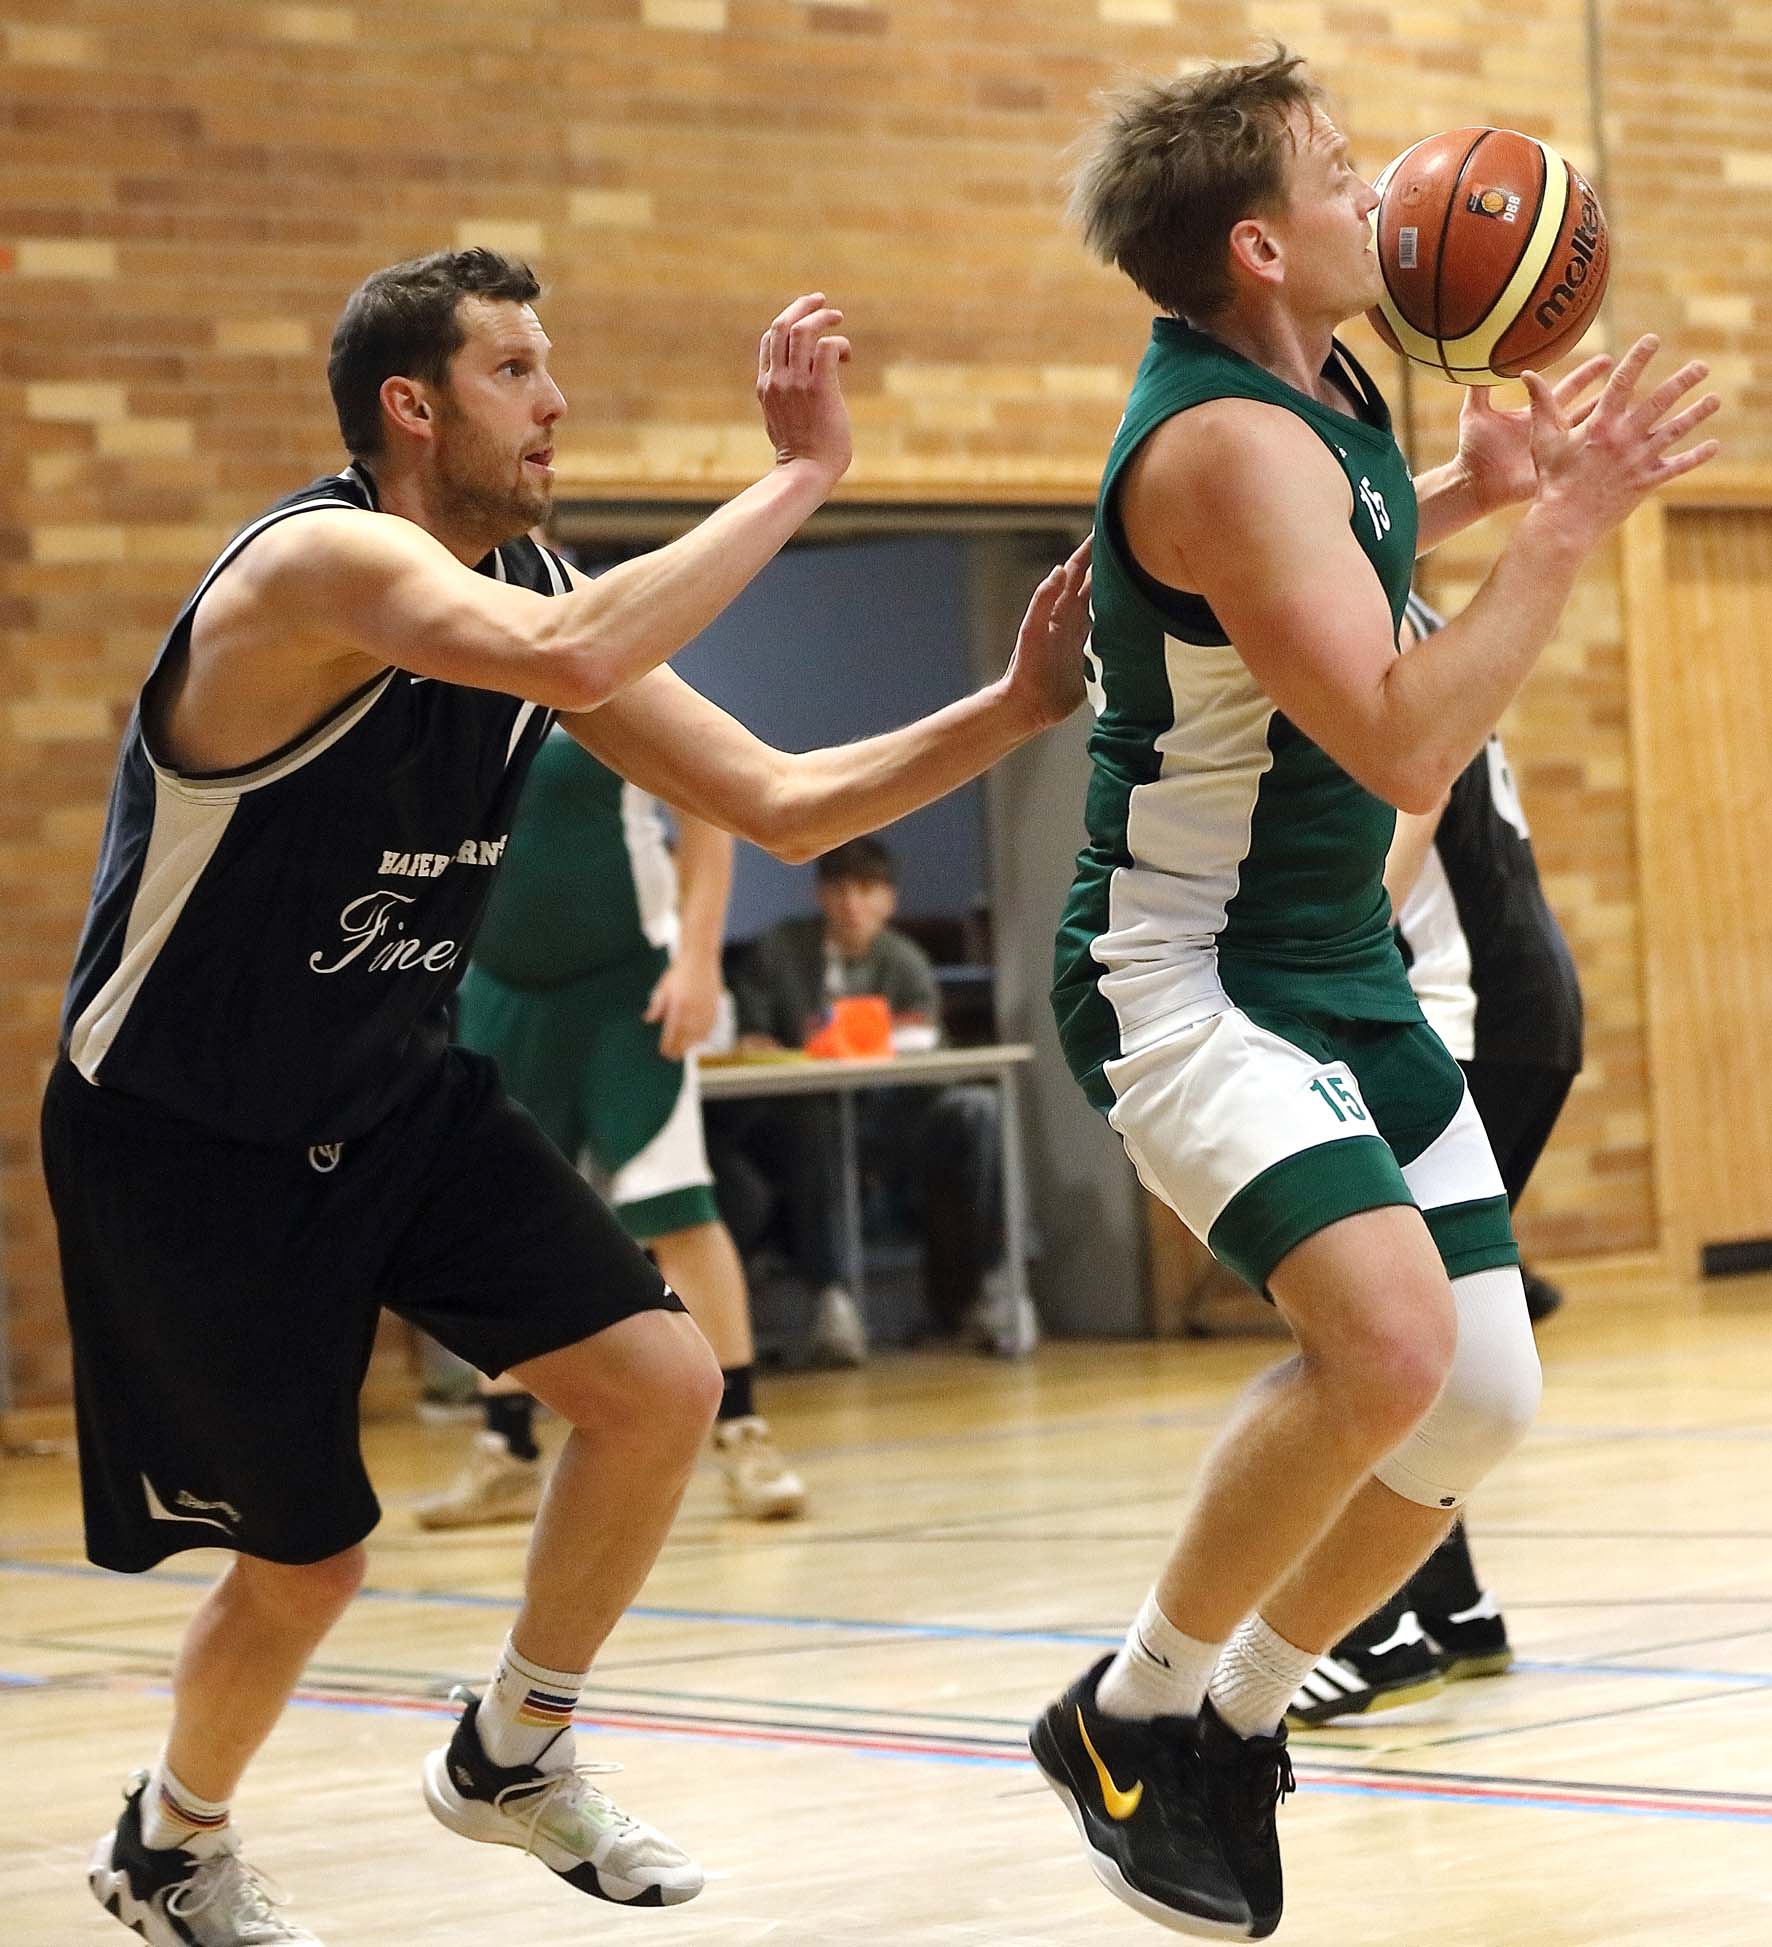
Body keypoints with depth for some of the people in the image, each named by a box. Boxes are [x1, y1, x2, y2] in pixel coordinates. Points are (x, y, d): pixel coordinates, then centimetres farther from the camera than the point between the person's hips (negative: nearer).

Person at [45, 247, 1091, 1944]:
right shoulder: (322, 562, -26)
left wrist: (1014, 708, -12)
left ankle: (511, 1756, 16)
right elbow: (569, 662, -46)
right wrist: (801, 473, -39)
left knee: (660, 1380, -6)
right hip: (183, 1137, -7)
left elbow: (782, 804, 1)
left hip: (395, 1100, 7)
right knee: (306, 1562, 1)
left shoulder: (536, 584, 0)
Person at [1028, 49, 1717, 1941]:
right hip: (1184, 978, -10)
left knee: (1481, 1393, 5)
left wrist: (1468, 490, 11)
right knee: (1387, 1336, -28)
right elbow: (1402, 747, -30)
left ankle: (1235, 1715, 23)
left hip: (1341, 969, 10)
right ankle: (1129, 1711, -8)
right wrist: (1559, 528, -27)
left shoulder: (1311, 382, 5)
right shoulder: (1225, 439, -23)